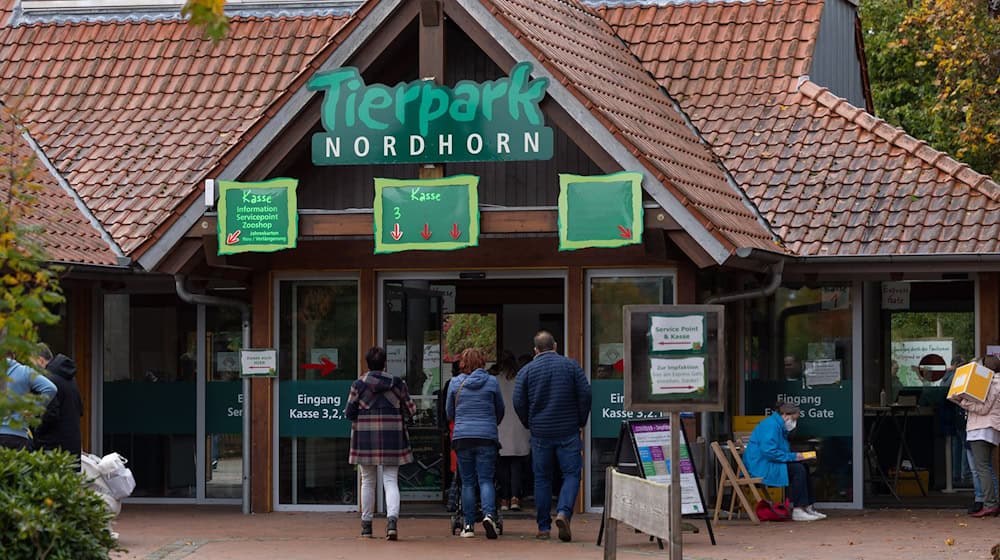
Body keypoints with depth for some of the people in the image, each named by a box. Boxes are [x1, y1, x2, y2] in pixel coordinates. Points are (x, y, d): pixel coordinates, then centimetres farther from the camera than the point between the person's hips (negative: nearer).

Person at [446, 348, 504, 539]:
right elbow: (500, 410, 14)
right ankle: (489, 514, -23)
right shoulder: (491, 382, 3)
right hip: (487, 437, -1)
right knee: (486, 480, 0)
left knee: (467, 482, 6)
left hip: (462, 437, 1)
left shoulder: (455, 383, 4)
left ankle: (468, 525, 4)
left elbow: (450, 412, 14)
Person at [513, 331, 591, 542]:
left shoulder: (527, 370, 1)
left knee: (542, 479, 8)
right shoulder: (571, 366, 0)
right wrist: (581, 421, 9)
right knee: (571, 474, 2)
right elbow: (585, 394, -3)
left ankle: (543, 527, 9)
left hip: (540, 434, 1)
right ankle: (563, 512, -22)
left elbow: (518, 402, -1)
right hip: (568, 432, -1)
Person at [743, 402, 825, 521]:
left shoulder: (779, 426, 18)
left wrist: (794, 456, 6)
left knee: (803, 467, 5)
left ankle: (808, 507, 3)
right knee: (798, 470, -20)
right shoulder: (771, 425, -17)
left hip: (768, 464, 11)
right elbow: (768, 451, -27)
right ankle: (798, 510, -20)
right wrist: (792, 456, -19)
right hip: (760, 466, -11)